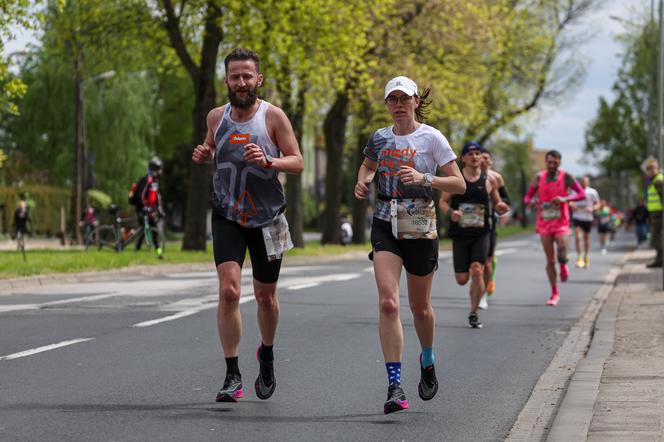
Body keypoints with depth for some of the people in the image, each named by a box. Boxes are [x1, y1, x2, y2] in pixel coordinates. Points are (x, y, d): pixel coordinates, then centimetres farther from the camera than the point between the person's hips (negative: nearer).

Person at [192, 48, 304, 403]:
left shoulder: (273, 116, -7)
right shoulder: (216, 117, 3)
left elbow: (297, 162, -7)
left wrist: (267, 161, -26)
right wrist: (203, 155, -2)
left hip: (266, 218, -1)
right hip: (227, 217, 1)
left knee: (266, 297, 11)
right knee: (229, 290, -16)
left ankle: (267, 354, 40)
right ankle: (232, 376, -11)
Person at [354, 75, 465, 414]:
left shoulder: (431, 138, -5)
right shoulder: (379, 138, 7)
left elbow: (459, 184, -7)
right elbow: (367, 166, 29)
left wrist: (425, 179, -22)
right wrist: (362, 182, 6)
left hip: (420, 229, -2)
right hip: (385, 225, 2)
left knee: (419, 306, 11)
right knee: (387, 303, -15)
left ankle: (427, 361, 42)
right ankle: (394, 386, -17)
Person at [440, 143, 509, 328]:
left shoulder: (489, 180, 4)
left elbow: (497, 204, 14)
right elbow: (443, 201, 4)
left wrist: (501, 207, -10)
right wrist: (451, 212, -17)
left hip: (481, 234, 0)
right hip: (460, 234, 0)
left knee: (477, 271, -18)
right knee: (462, 279, -1)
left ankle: (473, 313, -3)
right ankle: (474, 292, 38)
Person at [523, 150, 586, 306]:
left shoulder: (566, 177, -4)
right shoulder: (539, 177, 3)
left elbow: (582, 194, -7)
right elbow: (527, 197, 8)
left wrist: (565, 199, -23)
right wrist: (530, 201, -17)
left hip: (561, 223, -2)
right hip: (544, 223, 2)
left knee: (561, 256, -20)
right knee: (550, 260, 4)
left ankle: (563, 266, 17)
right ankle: (554, 293, 15)